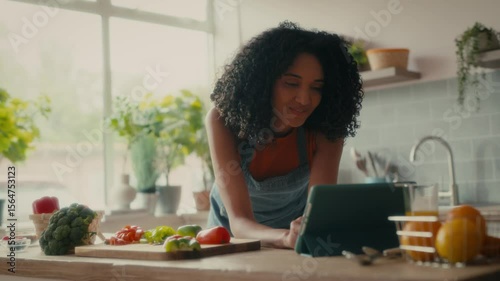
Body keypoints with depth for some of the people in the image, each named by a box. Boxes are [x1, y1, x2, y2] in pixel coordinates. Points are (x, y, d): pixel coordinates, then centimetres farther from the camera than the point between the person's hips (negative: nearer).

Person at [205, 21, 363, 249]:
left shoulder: (325, 130, -21)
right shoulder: (223, 121, -26)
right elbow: (239, 221, -32)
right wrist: (286, 238, -50)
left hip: (292, 225, 0)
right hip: (233, 233, 0)